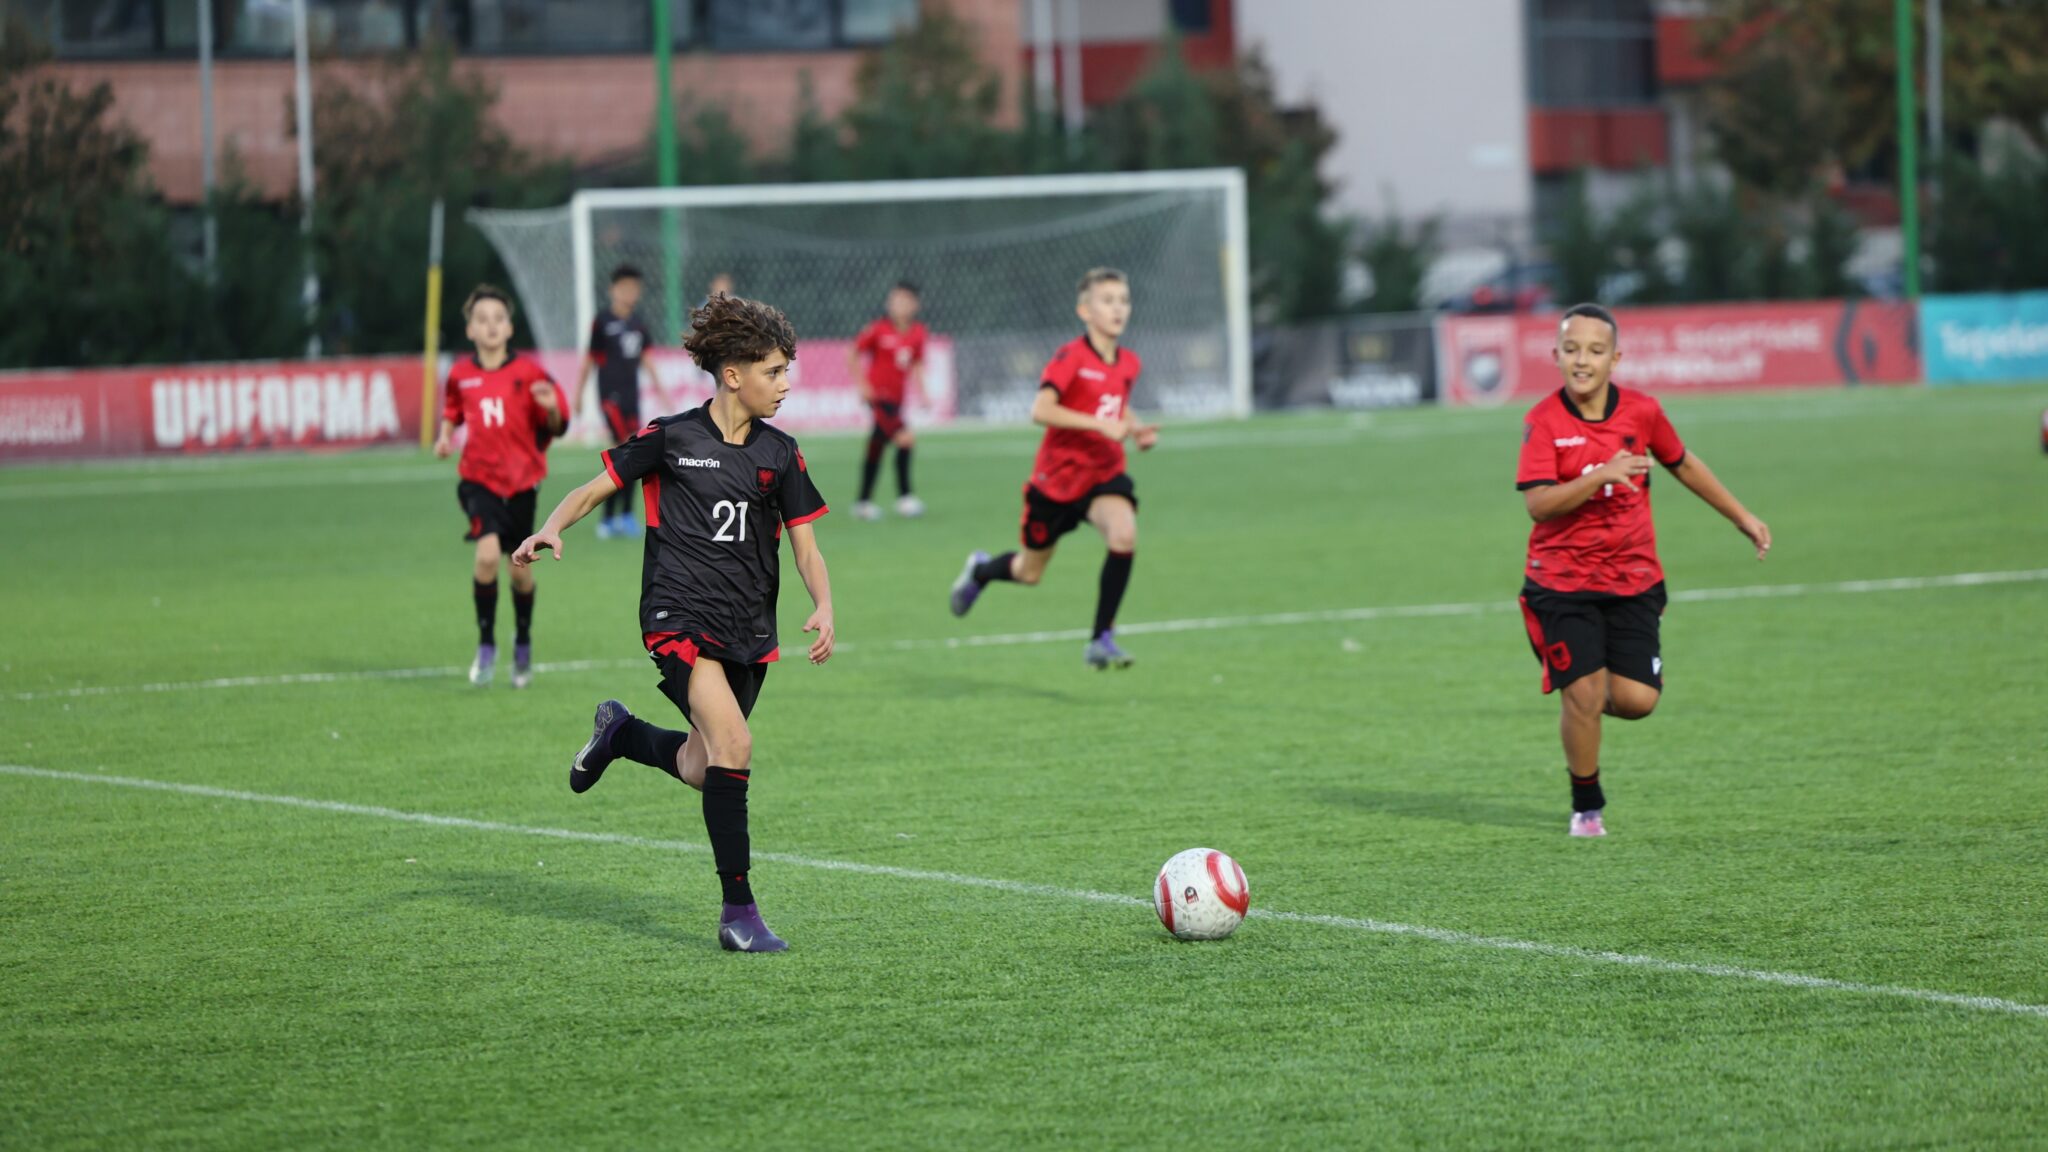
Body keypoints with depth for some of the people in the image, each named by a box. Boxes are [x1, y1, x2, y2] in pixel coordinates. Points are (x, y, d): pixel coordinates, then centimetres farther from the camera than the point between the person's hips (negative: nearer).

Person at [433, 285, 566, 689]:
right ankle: (486, 645, -6)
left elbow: (556, 427, -3)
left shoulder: (528, 372, -7)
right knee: (488, 553, -22)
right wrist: (445, 436, -1)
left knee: (520, 567, 9)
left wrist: (551, 408, -25)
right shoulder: (460, 375, -1)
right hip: (480, 478, 0)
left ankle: (523, 644, 35)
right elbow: (452, 411, 18)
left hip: (521, 480, 0)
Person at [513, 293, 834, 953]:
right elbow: (596, 489, 2)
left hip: (749, 630, 5)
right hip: (680, 619, -5)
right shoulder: (672, 439, -4)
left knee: (699, 770, 9)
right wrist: (553, 528, -17)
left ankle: (621, 732, 43)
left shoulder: (779, 454, 6)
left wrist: (824, 607, -9)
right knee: (733, 743, -23)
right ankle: (738, 911, -17)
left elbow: (805, 544, 9)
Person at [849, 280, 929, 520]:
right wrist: (861, 384, -8)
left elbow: (917, 365, 15)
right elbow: (853, 354, -3)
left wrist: (921, 392, 6)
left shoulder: (917, 333, 3)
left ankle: (863, 504, 25)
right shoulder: (878, 330, -12)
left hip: (898, 397, 6)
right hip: (878, 394, -6)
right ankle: (904, 498, -15)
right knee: (905, 438, -21)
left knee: (876, 448, 15)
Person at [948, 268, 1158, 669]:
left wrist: (1136, 431, 2)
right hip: (1058, 475, -4)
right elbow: (1041, 410, -29)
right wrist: (1101, 425, -34)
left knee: (1124, 533, -28)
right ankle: (981, 569, 51)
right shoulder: (1070, 357, -18)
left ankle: (1101, 640, -18)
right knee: (1029, 573, 13)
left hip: (1104, 473, 4)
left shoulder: (1128, 363, 2)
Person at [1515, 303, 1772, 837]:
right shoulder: (1544, 421, -10)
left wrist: (1742, 517, 23)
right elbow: (1537, 505, -20)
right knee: (1583, 697, -11)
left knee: (1636, 701, -9)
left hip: (1633, 579, 3)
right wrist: (1600, 476, -33)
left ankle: (1595, 696, 28)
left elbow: (1684, 465, 18)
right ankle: (1586, 806, 13)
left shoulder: (1641, 412, -1)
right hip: (1562, 580, -3)